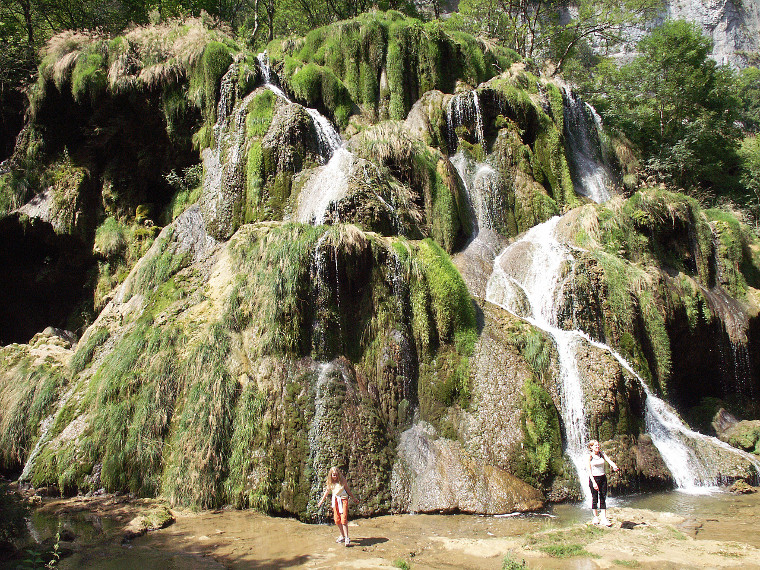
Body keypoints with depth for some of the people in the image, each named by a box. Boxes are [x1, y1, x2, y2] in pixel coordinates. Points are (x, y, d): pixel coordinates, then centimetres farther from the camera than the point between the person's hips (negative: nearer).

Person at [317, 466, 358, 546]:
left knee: (344, 519, -14)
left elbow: (347, 489, 6)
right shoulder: (329, 482, 0)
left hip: (343, 499, -4)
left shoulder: (342, 480, -8)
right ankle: (342, 536, 22)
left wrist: (353, 498, 14)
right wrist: (321, 501, 22)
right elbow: (327, 491, 15)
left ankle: (347, 538, -11)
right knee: (337, 519, 5)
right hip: (335, 500, 4)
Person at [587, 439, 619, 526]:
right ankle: (596, 517, 18)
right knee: (594, 498, 3)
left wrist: (614, 466, -35)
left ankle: (604, 518, 5)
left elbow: (608, 460, -12)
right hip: (594, 478, -3)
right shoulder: (590, 456, -6)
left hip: (603, 477, 4)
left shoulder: (602, 453, 5)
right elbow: (589, 470, -10)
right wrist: (594, 482, -19)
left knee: (603, 498, 2)